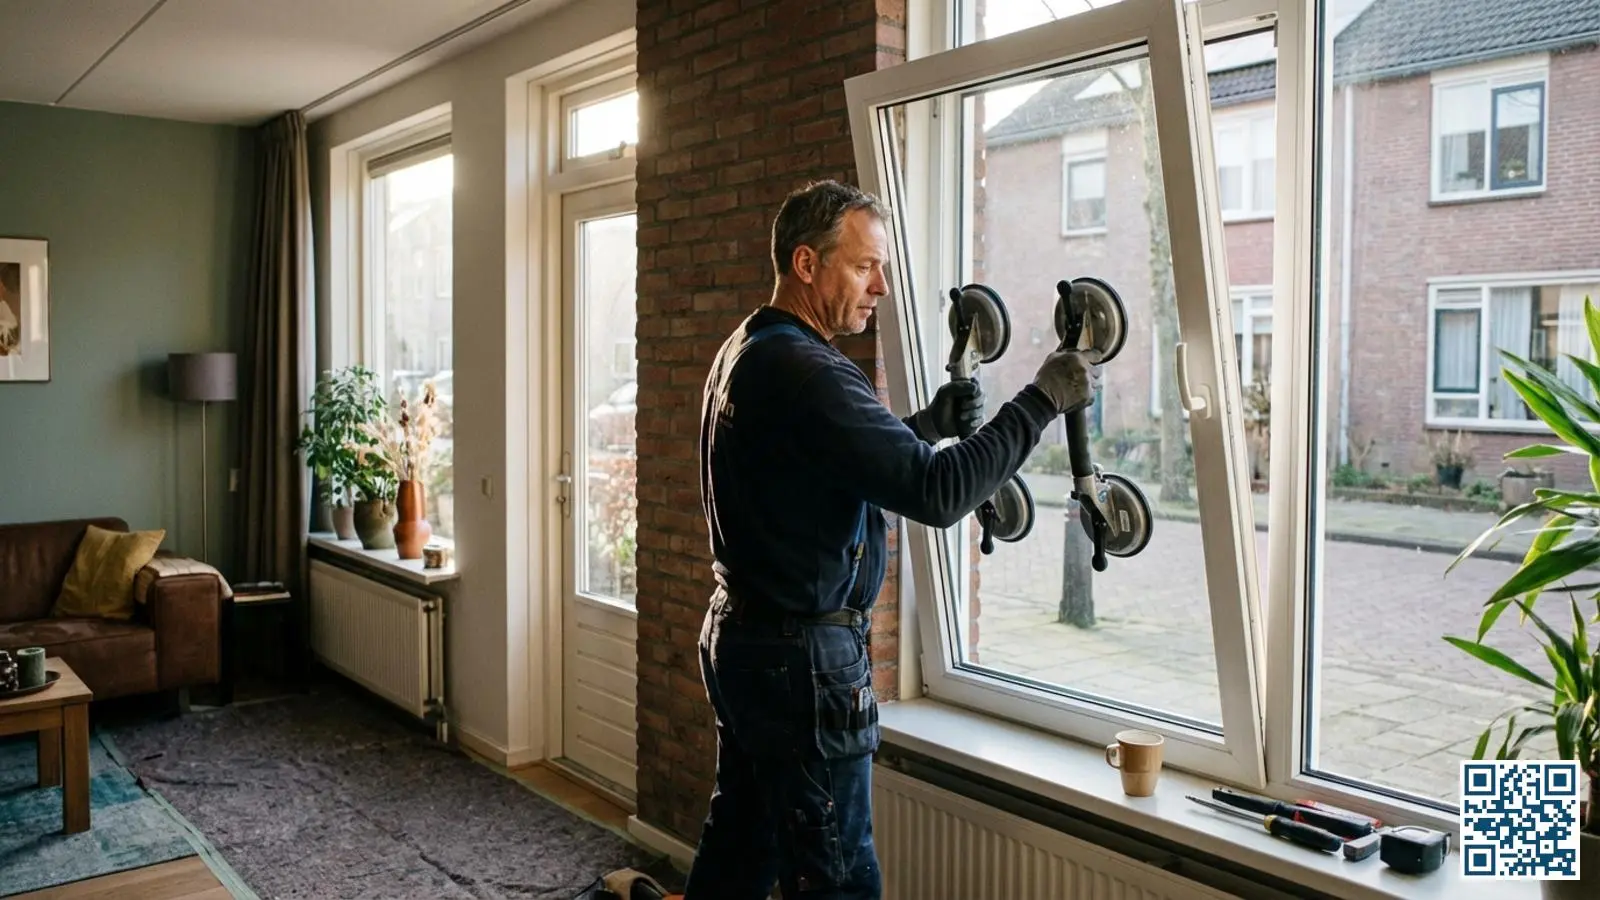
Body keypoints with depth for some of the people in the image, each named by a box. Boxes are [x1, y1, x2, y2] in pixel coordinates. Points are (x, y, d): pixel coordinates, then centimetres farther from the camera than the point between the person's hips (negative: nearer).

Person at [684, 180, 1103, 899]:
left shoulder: (745, 352, 11)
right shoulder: (801, 369, -22)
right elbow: (934, 494, -27)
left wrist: (928, 426, 8)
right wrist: (1044, 399, -18)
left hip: (740, 635, 10)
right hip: (802, 657, -10)